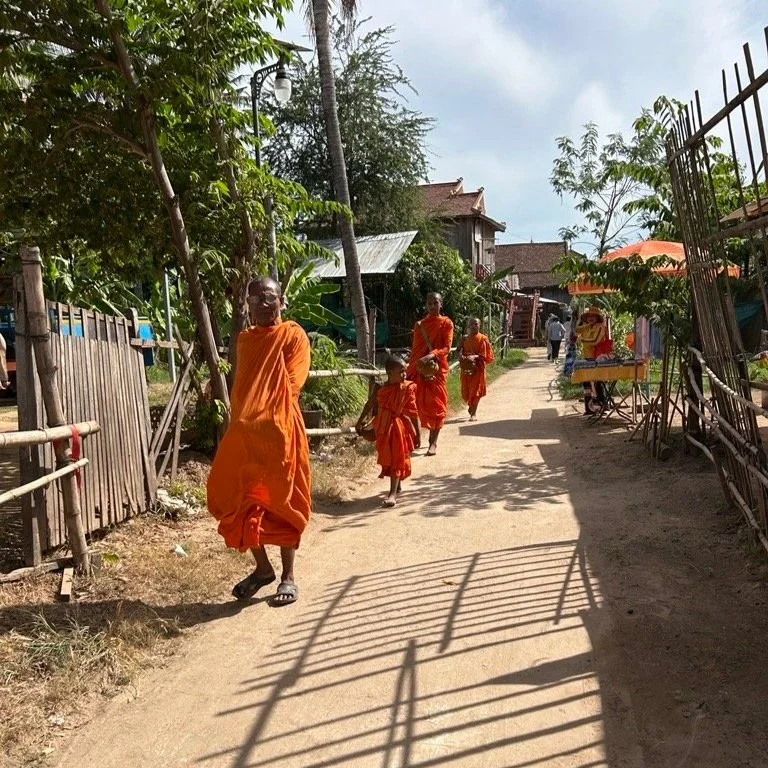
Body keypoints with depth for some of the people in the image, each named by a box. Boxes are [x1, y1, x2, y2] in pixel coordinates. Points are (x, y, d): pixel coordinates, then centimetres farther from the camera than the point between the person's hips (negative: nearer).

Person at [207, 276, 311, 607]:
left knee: (281, 503, 1)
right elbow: (240, 385, 18)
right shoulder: (244, 339, 16)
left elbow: (291, 385, -10)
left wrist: (269, 416, -19)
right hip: (243, 432, 6)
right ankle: (262, 568, 26)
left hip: (279, 430, -6)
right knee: (241, 503, 9)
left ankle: (288, 577, 13)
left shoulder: (293, 335, -2)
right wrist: (240, 423, 6)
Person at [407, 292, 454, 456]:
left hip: (437, 367, -3)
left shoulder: (446, 323, 0)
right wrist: (410, 370, 7)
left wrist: (432, 355, -26)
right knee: (421, 403, 1)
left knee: (436, 404, -3)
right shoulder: (419, 324, 12)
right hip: (420, 368, 3)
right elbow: (415, 349, 13)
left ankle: (433, 442, 0)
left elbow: (447, 348, -9)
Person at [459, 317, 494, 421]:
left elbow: (487, 355, -7)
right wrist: (462, 357, -16)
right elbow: (460, 351, 6)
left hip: (478, 368, -3)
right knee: (466, 390, 7)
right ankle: (470, 405, 36)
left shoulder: (483, 338, -4)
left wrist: (476, 357, -22)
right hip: (466, 368, 4)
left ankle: (473, 413, 2)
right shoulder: (465, 339, 8)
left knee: (476, 390, -3)